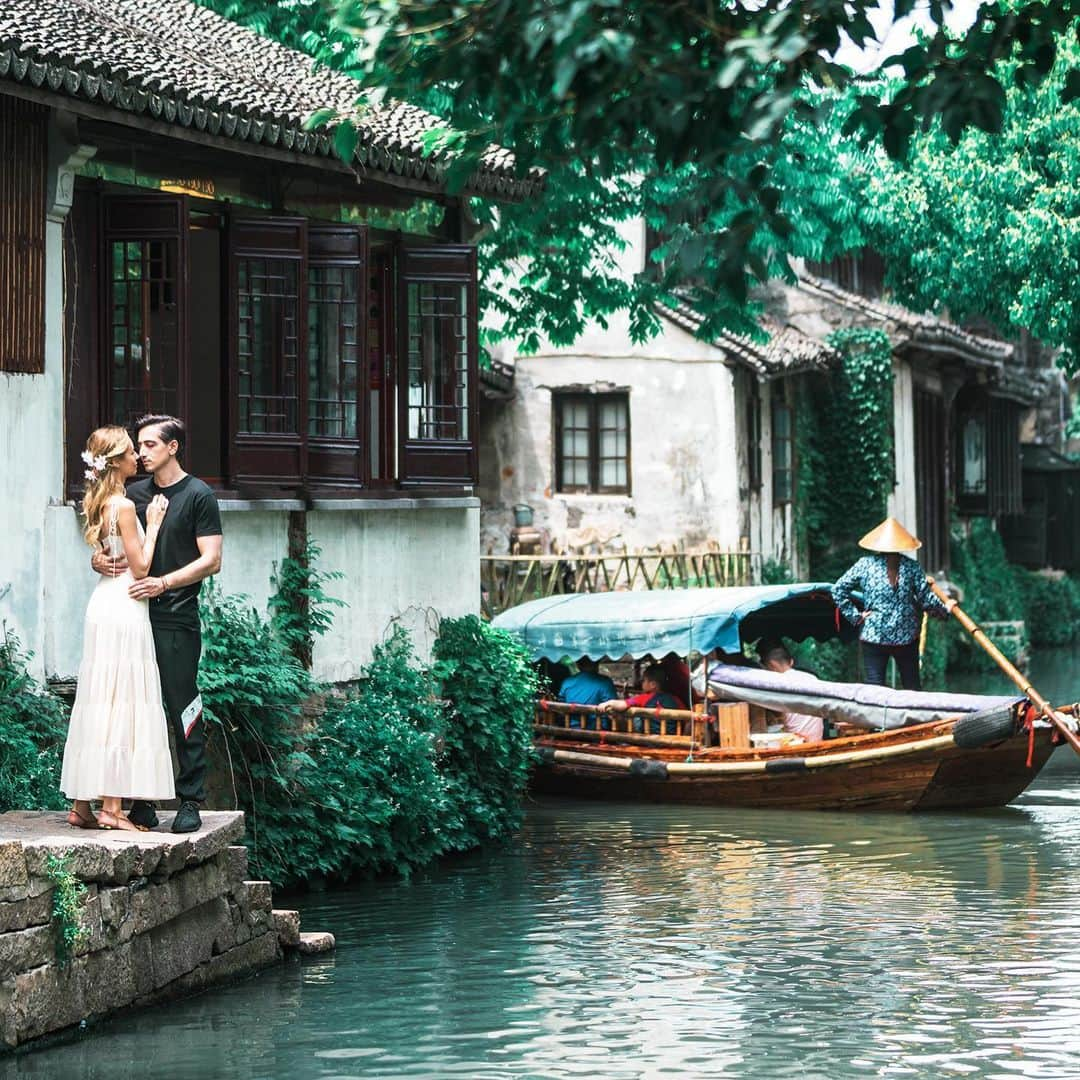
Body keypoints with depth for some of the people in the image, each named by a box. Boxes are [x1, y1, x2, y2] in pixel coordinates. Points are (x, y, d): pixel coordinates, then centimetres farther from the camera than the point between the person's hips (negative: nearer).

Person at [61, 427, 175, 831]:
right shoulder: (124, 506, -14)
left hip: (104, 604, 9)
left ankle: (81, 804, 12)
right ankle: (112, 807, -7)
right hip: (124, 607, -9)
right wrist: (153, 524, -5)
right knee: (121, 705, -7)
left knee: (99, 704, 10)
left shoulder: (98, 504, 12)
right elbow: (140, 567, -13)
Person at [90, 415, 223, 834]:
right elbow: (108, 543, 21)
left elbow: (211, 560, -5)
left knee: (183, 710, -5)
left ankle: (190, 802, -2)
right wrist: (99, 560, -3)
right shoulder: (134, 493, 16)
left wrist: (162, 583, -15)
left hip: (176, 619, -5)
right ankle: (142, 802, 8)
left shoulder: (198, 495, 1)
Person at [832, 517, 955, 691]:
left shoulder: (865, 564, -1)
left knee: (874, 684, -2)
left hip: (873, 635, -1)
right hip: (906, 636, 1)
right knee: (912, 685, 10)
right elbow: (927, 600, -1)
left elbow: (838, 590, -3)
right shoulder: (911, 566, -2)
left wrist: (855, 616, 1)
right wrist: (945, 610, 17)